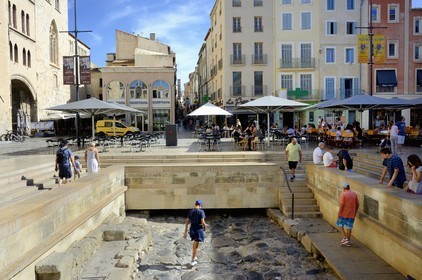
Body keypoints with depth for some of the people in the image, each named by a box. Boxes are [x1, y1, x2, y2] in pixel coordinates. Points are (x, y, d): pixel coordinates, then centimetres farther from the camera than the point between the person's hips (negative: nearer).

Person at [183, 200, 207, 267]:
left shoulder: (190, 212, 5)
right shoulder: (201, 212, -12)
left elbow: (187, 222, 4)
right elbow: (203, 222, -19)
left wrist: (185, 232, 7)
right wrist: (205, 228, 2)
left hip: (192, 230, 6)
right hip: (198, 230, -5)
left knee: (195, 243, 28)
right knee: (196, 246, 3)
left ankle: (195, 257, 34)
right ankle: (193, 261, 7)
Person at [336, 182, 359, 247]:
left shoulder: (343, 194, -13)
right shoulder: (354, 194, 4)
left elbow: (341, 205, -17)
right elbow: (357, 204, 8)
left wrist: (338, 215, -12)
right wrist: (355, 212, 20)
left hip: (343, 213, -5)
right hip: (351, 214, 5)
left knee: (340, 225, 12)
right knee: (349, 227, 11)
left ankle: (345, 238, 1)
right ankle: (348, 241, 17)